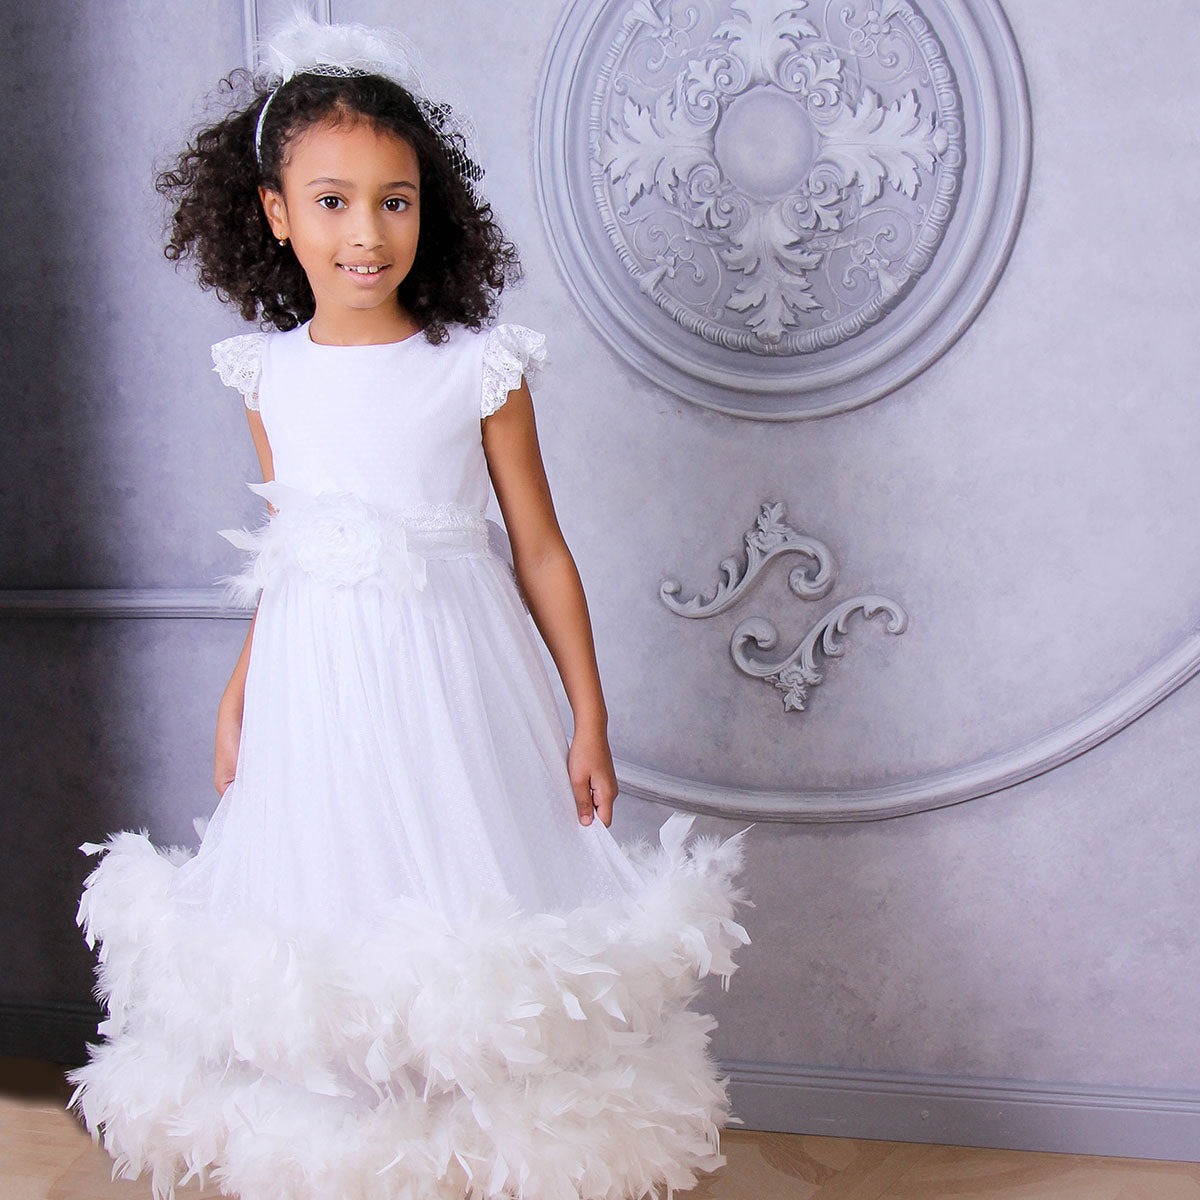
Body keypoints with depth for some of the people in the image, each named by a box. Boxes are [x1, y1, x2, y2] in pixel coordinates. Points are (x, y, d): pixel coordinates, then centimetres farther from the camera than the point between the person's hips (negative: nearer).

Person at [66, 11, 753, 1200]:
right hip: (313, 683, 3)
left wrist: (589, 719, -3)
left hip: (450, 675, -3)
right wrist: (238, 692, 15)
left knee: (468, 902, 3)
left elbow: (540, 550, -3)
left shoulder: (478, 368, -7)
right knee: (323, 902, 9)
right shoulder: (269, 374, 3)